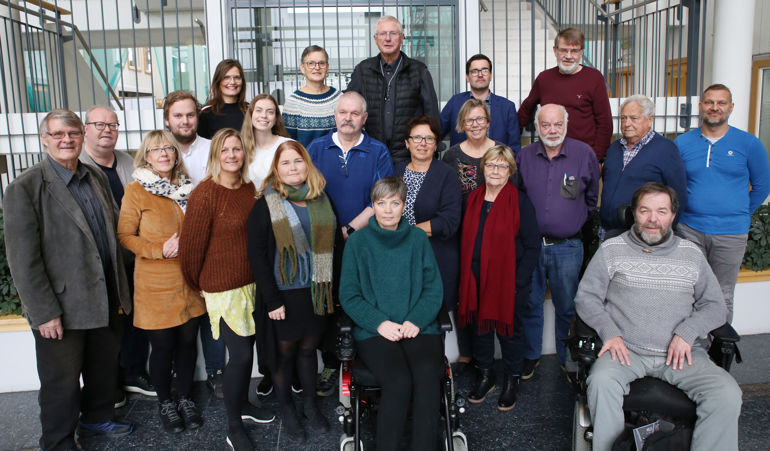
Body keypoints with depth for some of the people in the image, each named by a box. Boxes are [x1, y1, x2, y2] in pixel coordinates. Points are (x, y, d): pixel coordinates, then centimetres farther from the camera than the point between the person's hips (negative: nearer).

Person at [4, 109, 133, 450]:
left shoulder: (96, 178, 6)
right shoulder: (24, 188, -13)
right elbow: (22, 259, -16)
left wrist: (119, 290, 12)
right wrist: (44, 313, -17)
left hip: (105, 302, 6)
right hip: (61, 310, -6)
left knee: (104, 370, 21)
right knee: (61, 382, 11)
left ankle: (98, 419, 45)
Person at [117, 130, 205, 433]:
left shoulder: (187, 188, 9)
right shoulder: (136, 191, -5)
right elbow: (124, 235, -7)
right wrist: (160, 249, -18)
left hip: (189, 282, 4)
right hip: (156, 284, -4)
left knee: (188, 341, 11)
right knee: (163, 346, 5)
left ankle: (185, 398, 31)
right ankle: (165, 402, 28)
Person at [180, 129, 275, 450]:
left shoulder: (250, 190, 5)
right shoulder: (205, 194, -15)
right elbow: (191, 245, -11)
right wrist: (196, 284, 1)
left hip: (250, 282, 6)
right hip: (223, 287, -6)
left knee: (247, 349, 16)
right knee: (240, 355, -3)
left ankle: (243, 404, 40)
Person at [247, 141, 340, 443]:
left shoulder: (322, 202, 6)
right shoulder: (266, 206, -6)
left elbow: (334, 246, 10)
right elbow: (257, 256, -9)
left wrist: (334, 288, 4)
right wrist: (272, 300, -13)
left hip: (316, 292, 3)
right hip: (284, 293, -3)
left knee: (309, 348, 14)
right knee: (285, 351, 9)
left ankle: (310, 404, 33)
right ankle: (286, 409, 30)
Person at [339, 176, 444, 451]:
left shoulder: (418, 238, 10)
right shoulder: (357, 242, 5)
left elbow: (434, 288, 7)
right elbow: (349, 295, 2)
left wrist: (416, 320, -9)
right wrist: (379, 323, -11)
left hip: (419, 327, 2)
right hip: (374, 331, -1)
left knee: (428, 378, -27)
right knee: (398, 382, -28)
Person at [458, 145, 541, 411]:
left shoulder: (520, 202, -8)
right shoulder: (473, 199, 6)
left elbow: (532, 246, -8)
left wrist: (518, 282, -13)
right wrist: (467, 277, 5)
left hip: (507, 281, -4)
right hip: (476, 281, 4)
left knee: (509, 329, 10)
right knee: (480, 326, 14)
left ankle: (511, 382, 28)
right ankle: (485, 376, 33)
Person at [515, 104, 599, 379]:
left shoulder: (584, 154, -1)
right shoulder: (524, 157, 4)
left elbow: (592, 197, 10)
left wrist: (578, 222, 11)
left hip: (567, 246, -1)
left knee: (567, 307, 9)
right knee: (529, 303, 10)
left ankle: (567, 358, 27)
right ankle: (530, 356, 27)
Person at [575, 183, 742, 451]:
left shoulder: (691, 255, 15)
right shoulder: (611, 250, 9)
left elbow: (715, 306, 13)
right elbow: (586, 297, 6)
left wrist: (687, 332, -6)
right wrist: (609, 332, -11)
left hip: (680, 353, 2)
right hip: (626, 349, -2)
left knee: (727, 394, -23)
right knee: (601, 382, -32)